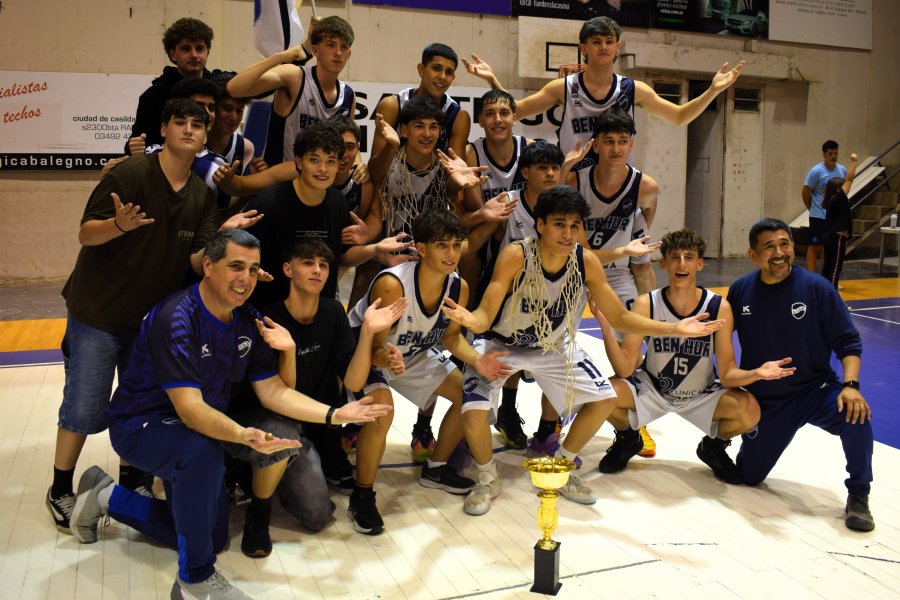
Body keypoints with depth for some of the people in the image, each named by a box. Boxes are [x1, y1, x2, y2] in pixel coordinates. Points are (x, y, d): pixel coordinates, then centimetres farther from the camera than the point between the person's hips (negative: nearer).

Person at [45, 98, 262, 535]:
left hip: (155, 315, 5)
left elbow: (196, 260, -4)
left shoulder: (203, 195, 1)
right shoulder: (130, 174, -15)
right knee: (84, 408, 0)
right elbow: (86, 234, -15)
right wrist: (120, 224, -35)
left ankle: (131, 482, 30)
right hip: (98, 311, -5)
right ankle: (60, 491, 20)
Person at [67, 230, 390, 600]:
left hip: (195, 428, 8)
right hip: (140, 425, -8)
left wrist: (335, 414, -20)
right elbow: (189, 407, -36)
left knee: (212, 538, 15)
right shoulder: (177, 319, -29)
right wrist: (243, 436, -54)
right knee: (202, 451, -41)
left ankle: (107, 498, 33)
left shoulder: (249, 322, -6)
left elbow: (273, 391, -6)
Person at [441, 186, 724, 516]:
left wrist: (675, 329, -21)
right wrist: (471, 320, -59)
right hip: (501, 343, -4)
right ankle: (488, 479, 8)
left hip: (553, 346, 5)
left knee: (604, 400, -1)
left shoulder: (587, 262, -18)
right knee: (474, 411, -24)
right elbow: (485, 318, -34)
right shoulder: (516, 256, -30)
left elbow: (621, 318, -9)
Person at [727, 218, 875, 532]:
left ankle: (858, 496, -11)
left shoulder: (816, 287, -14)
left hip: (816, 389, -1)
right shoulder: (741, 290, -7)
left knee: (855, 414, -34)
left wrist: (850, 385, -25)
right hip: (764, 400, 2)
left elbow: (847, 341, -10)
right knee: (749, 476, 8)